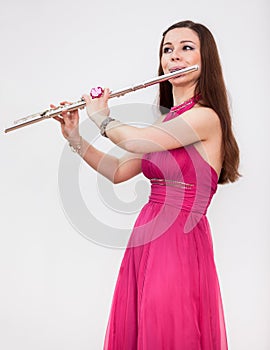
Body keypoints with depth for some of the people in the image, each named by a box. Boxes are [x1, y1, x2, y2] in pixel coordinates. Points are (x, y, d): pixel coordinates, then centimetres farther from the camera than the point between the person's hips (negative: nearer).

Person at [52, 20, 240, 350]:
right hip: (146, 240, 8)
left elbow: (134, 140, -21)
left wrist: (101, 117, -2)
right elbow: (118, 172, 16)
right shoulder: (165, 121, 12)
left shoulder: (206, 116, -13)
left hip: (179, 242, -8)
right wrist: (75, 137, 8)